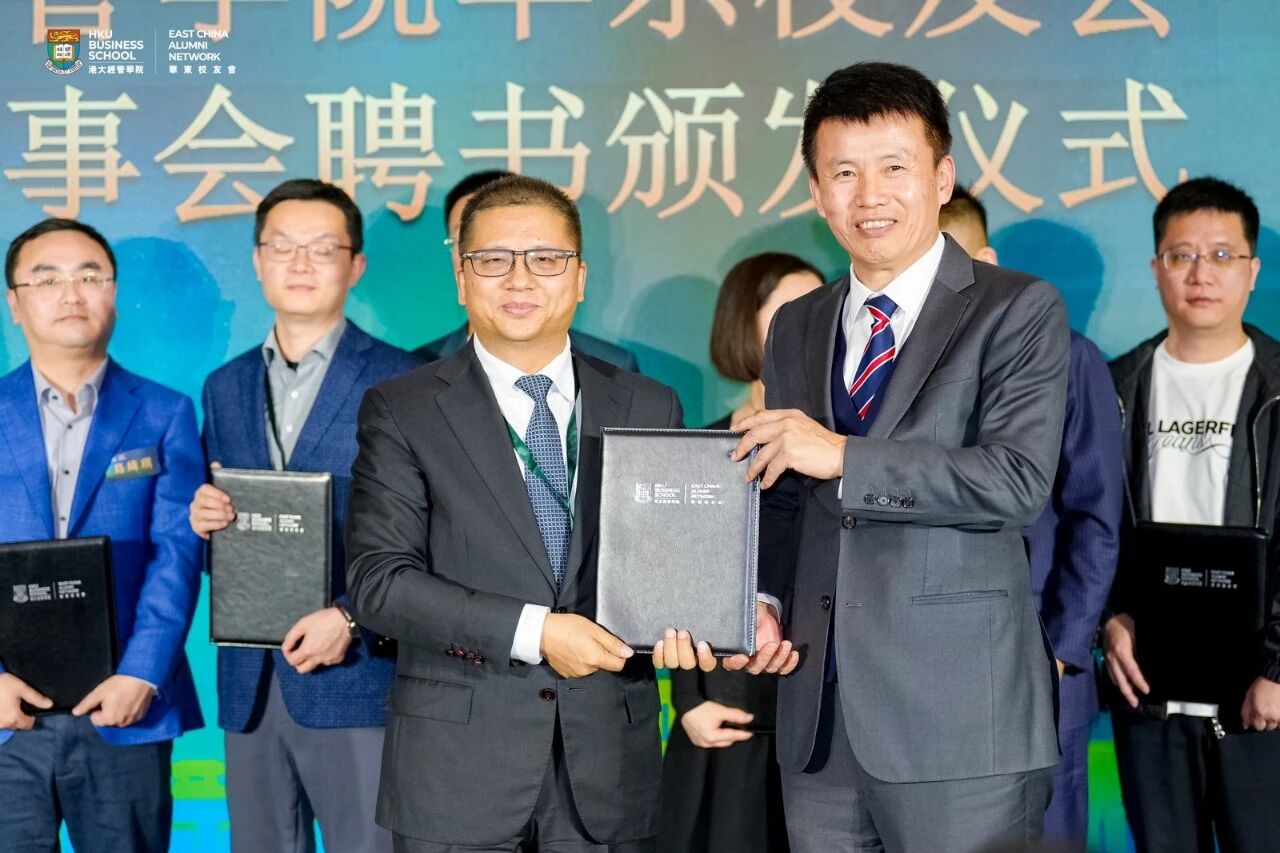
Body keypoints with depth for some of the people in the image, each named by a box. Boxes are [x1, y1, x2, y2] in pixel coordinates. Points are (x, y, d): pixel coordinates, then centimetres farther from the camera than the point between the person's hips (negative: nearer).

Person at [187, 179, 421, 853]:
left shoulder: (399, 382, -3)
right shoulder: (225, 388, 14)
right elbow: (219, 540, 18)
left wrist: (353, 619, -15)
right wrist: (205, 522, -4)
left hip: (358, 677, -5)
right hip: (249, 685, 5)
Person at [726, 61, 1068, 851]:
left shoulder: (1018, 310, -3)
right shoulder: (795, 328, 14)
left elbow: (1019, 481, -15)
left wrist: (844, 456, -16)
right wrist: (761, 601, 2)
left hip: (959, 720, -5)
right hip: (819, 714, 5)